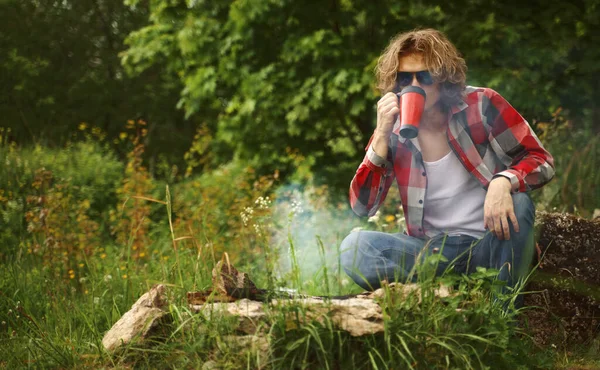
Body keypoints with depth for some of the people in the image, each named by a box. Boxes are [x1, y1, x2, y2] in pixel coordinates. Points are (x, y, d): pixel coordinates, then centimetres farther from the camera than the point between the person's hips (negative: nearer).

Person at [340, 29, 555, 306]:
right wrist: (382, 135, -16)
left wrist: (503, 182, -31)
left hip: (490, 243, -1)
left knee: (516, 202, -33)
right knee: (353, 249, -22)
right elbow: (362, 207, -7)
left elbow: (541, 160, -8)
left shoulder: (481, 105, -7)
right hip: (433, 250, 2)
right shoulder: (394, 131, -1)